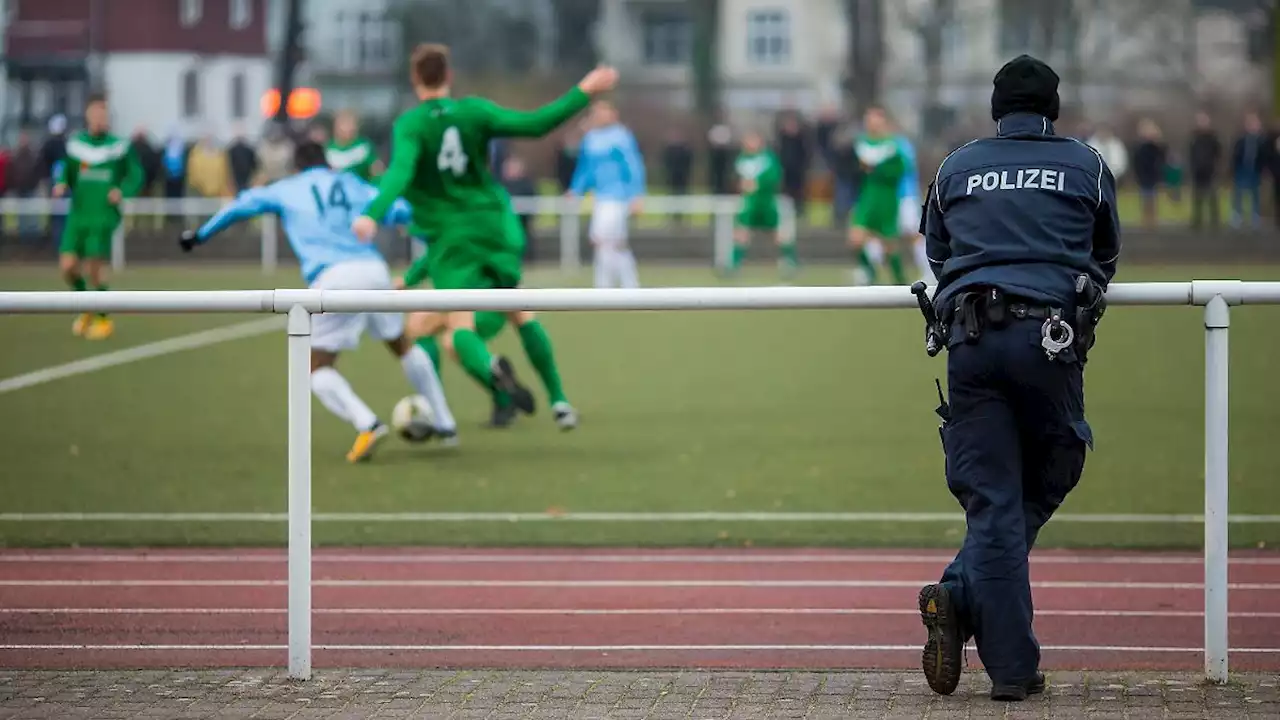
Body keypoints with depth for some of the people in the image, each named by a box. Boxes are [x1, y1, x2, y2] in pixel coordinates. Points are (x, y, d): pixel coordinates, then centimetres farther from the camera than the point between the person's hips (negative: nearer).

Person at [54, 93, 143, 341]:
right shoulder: (75, 145, 5)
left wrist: (123, 192, -13)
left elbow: (135, 176, 5)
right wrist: (60, 186, -6)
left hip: (104, 216, -3)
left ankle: (103, 318, 15)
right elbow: (66, 174, 15)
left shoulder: (120, 146, -2)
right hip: (78, 215, 3)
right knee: (68, 266, -4)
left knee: (95, 269, -8)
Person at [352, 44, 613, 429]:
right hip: (495, 227, 3)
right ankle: (559, 402, 24)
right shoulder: (473, 111, -1)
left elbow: (401, 172, -26)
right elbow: (534, 124, -6)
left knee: (460, 327, -8)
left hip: (449, 236, -3)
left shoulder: (409, 125, -9)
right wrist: (583, 92, 0)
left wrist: (373, 215, -38)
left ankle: (492, 369, -44)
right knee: (518, 310, 22)